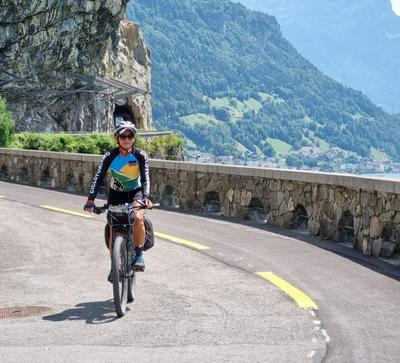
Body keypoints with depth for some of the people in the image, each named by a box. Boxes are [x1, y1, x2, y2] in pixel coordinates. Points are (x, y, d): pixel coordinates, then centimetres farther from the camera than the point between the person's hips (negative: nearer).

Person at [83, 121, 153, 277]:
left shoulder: (140, 156, -19)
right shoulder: (110, 156, -19)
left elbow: (145, 178, -26)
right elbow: (98, 177, -25)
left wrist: (146, 197, -44)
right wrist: (90, 199, -38)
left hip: (135, 192, -1)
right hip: (116, 193, 1)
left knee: (138, 218, -29)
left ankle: (138, 254, -14)